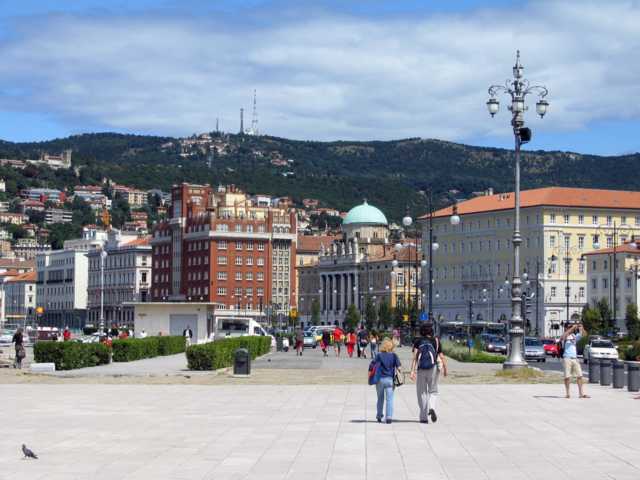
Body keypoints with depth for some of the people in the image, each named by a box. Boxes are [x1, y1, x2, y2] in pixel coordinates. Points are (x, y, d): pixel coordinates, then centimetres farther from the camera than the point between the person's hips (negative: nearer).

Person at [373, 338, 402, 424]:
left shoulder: (379, 355, 0)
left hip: (380, 379, 1)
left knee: (380, 398, 16)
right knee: (389, 399, -1)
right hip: (390, 379, -1)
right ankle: (389, 417, -13)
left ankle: (379, 416, 26)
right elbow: (398, 367, -6)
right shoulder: (394, 355, 1)